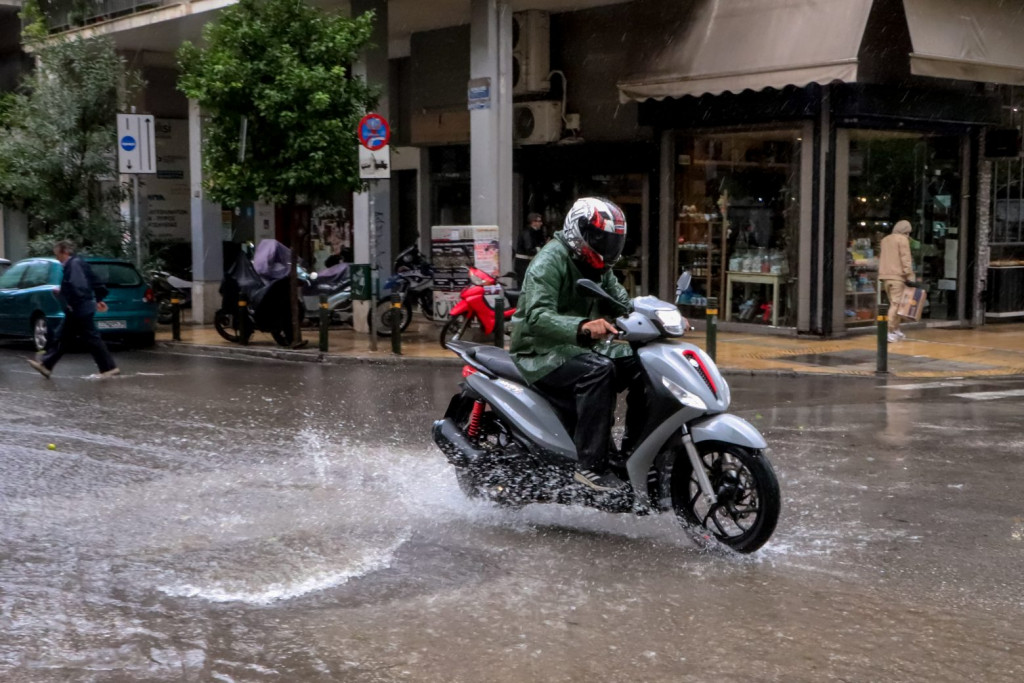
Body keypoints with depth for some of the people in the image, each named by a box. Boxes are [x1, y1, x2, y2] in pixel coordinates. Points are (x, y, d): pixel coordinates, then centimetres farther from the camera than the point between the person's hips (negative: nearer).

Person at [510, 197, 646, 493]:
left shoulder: (598, 267, 15)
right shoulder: (551, 261, -15)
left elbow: (623, 304, 14)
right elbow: (537, 316, -29)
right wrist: (582, 326, -46)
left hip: (582, 347, 9)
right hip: (542, 353, -8)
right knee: (598, 370, -35)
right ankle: (590, 465, -33)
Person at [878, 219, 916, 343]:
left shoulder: (885, 239, 18)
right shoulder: (903, 239, -5)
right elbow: (906, 259, -12)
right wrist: (910, 277, -13)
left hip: (885, 276, 8)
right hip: (897, 276, -8)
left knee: (894, 303, 17)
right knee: (895, 304, -8)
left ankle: (896, 330, 21)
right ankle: (889, 332, -15)